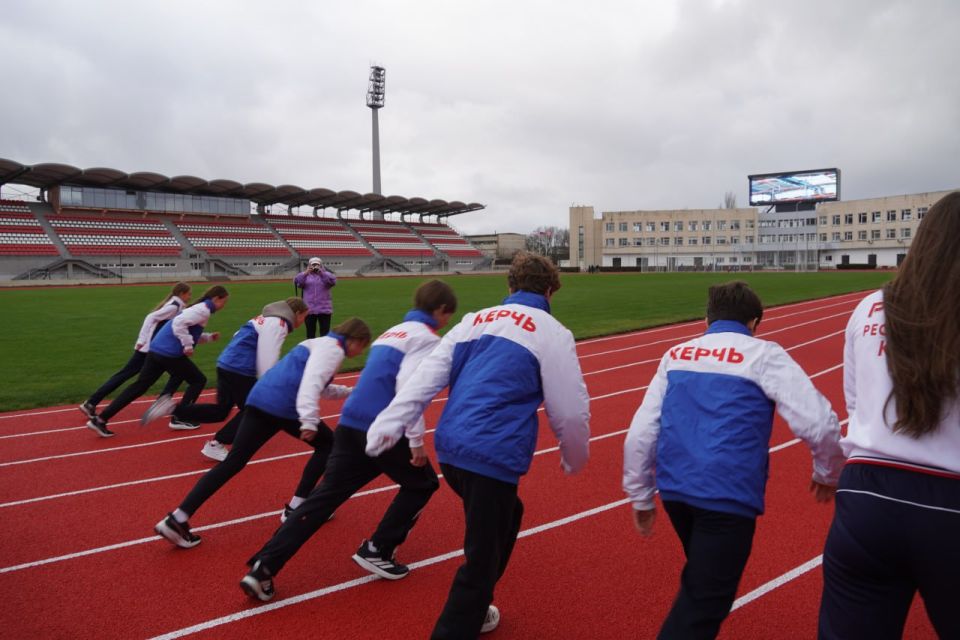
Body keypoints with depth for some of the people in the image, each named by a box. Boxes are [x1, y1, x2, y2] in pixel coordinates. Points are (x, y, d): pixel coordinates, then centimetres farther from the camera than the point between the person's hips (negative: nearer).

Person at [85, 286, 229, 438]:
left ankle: (100, 419, 7)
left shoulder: (199, 308, 22)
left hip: (157, 350, 9)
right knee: (199, 380, 8)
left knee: (139, 386, 9)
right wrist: (188, 345, -19)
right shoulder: (203, 310, -10)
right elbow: (179, 323, -23)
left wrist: (209, 337, 18)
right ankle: (179, 419, 9)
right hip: (170, 353, -9)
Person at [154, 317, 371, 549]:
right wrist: (309, 421, -27)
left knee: (233, 462, 6)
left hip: (259, 399, 8)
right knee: (327, 443, 13)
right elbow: (312, 383, -18)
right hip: (284, 407, -8)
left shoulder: (319, 343, 29)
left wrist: (348, 392, 47)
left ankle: (177, 519, -1)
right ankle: (296, 508, 14)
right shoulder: (333, 348, 0)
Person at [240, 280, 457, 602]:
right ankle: (376, 551, 15)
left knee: (323, 497, 8)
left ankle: (262, 568, 4)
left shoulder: (393, 331, 22)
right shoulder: (426, 337, -4)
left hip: (350, 424, 7)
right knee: (422, 483, 17)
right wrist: (416, 440, -16)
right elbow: (408, 386, -18)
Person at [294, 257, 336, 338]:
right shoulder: (305, 276, 9)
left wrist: (321, 272, -23)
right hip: (309, 310, 1)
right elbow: (297, 282, -9)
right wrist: (306, 273, -21)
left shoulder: (325, 275, 8)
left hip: (324, 309, -1)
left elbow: (333, 281, -13)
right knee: (310, 333, 8)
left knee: (325, 332, 1)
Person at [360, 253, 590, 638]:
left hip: (449, 449, 7)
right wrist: (575, 459, 18)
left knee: (506, 517, 29)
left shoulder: (473, 321, 17)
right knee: (481, 560, 5)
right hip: (494, 457, -7)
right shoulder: (551, 332, 1)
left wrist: (387, 426, 5)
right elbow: (570, 410, 0)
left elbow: (425, 378, 9)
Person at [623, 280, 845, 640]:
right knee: (702, 608, 6)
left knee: (700, 580, 30)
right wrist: (827, 473, 12)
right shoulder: (763, 355, 0)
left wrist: (640, 497, 18)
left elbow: (640, 434, 8)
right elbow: (818, 423, -8)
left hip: (674, 490, 5)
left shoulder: (676, 355, 12)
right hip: (729, 496, -5)